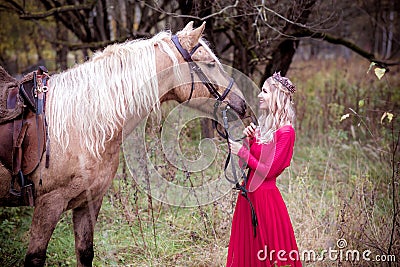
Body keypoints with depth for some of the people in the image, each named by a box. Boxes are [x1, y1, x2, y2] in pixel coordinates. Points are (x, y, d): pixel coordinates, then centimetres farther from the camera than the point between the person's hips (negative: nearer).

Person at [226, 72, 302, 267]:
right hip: (248, 194, 8)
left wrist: (243, 152, -11)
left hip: (265, 196, -8)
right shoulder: (263, 126, 10)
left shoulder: (285, 131, -14)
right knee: (247, 251, 15)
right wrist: (249, 140, 0)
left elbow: (269, 171, -16)